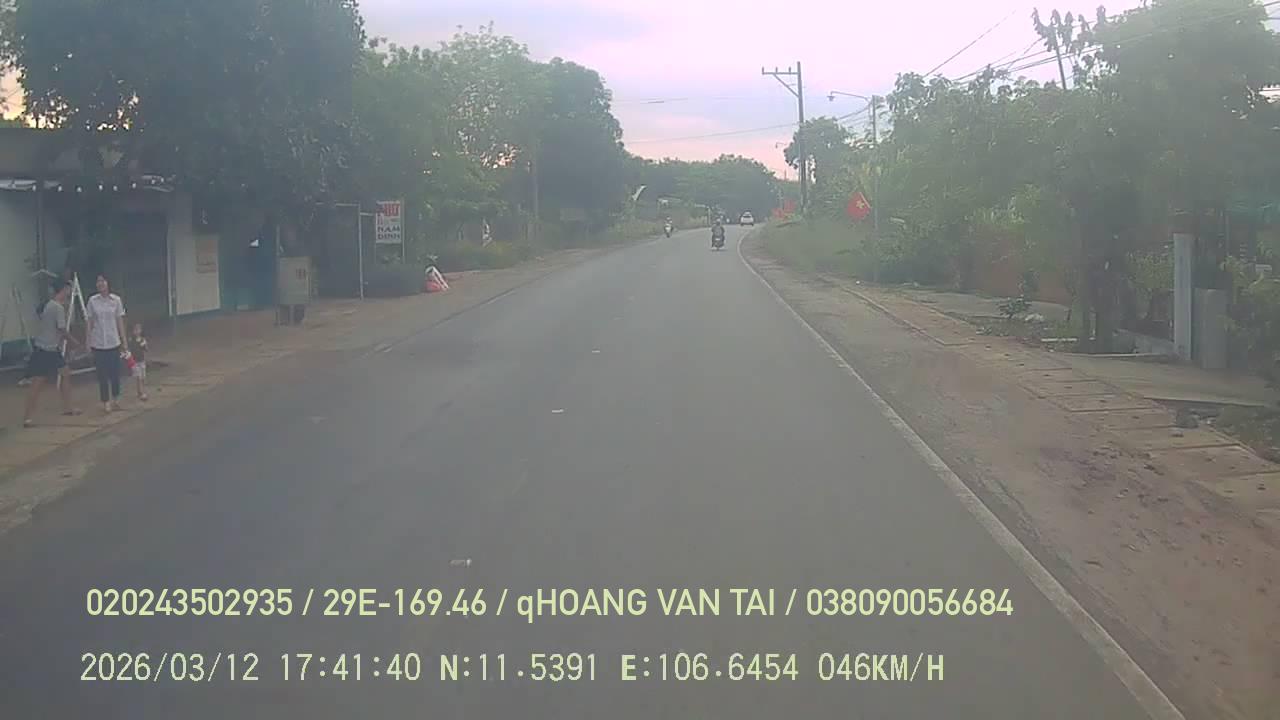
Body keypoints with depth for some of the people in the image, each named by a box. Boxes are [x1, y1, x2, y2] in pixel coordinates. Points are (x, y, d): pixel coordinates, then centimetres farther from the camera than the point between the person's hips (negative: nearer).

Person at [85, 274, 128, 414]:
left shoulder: (116, 300, 0)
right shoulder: (92, 301, -1)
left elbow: (120, 322, 3)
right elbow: (90, 323, 3)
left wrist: (124, 341, 2)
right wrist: (88, 341, 0)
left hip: (113, 342, 0)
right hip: (98, 343, 0)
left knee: (115, 372, 5)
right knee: (102, 373, 2)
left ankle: (115, 399, 22)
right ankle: (106, 402, 9)